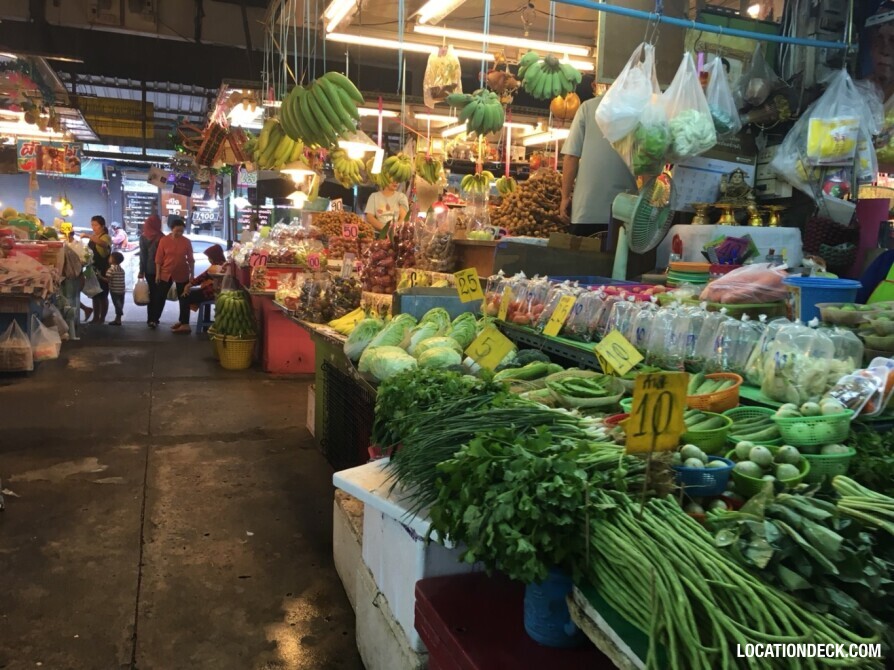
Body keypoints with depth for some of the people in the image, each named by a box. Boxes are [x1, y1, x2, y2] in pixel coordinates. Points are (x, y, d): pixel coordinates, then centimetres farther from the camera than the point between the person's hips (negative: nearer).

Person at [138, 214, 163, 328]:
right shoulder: (161, 237, -7)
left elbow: (142, 255, -1)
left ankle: (151, 319, 6)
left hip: (149, 270, 2)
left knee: (152, 293, 9)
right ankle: (154, 319, 1)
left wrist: (141, 271, 3)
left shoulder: (143, 237, -2)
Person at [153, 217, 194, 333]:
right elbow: (159, 259, -2)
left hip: (182, 274, 0)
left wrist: (192, 274, 0)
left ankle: (184, 323, 11)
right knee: (160, 297, 7)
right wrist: (158, 273, -4)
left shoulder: (186, 242, -3)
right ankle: (154, 319, 20)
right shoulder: (164, 240, -5)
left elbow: (191, 259, 2)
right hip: (166, 273, 0)